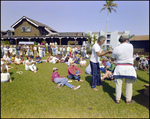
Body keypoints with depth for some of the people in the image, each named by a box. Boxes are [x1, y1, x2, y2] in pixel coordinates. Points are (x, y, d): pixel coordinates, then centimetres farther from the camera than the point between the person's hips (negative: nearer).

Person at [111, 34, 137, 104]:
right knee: (128, 84, 12)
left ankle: (117, 99, 19)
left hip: (119, 67, 0)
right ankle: (128, 100, 25)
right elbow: (132, 55, 14)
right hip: (129, 67, 0)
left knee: (118, 84, 8)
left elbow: (112, 59, 7)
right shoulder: (130, 46, -4)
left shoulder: (116, 49, -4)